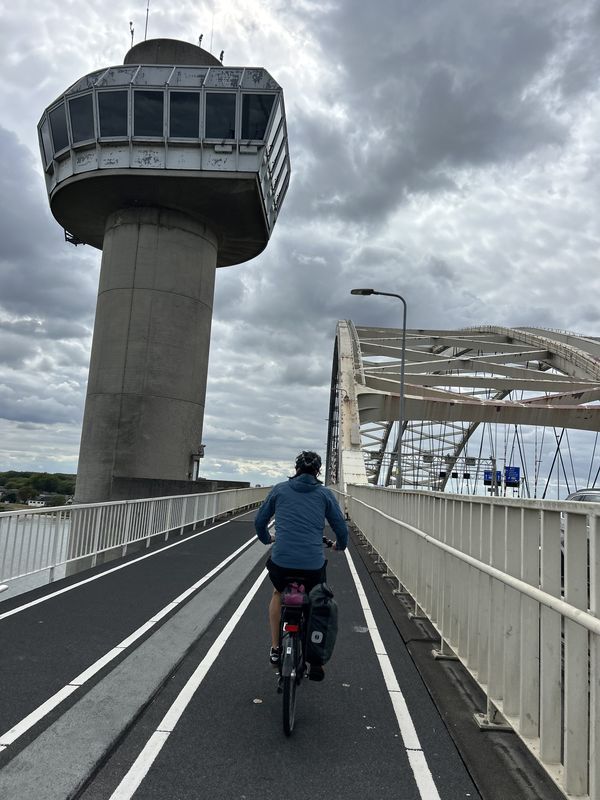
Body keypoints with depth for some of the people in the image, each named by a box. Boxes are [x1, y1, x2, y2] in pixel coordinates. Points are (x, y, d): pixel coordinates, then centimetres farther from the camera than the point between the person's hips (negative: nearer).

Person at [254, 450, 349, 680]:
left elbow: (259, 520, 17)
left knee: (278, 594, 33)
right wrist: (340, 544, 32)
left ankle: (275, 649, 29)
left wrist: (266, 539, 38)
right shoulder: (325, 494, 8)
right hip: (313, 564, 0)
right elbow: (341, 527, 10)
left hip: (281, 560, 1)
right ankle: (316, 662, 25)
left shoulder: (280, 489, 10)